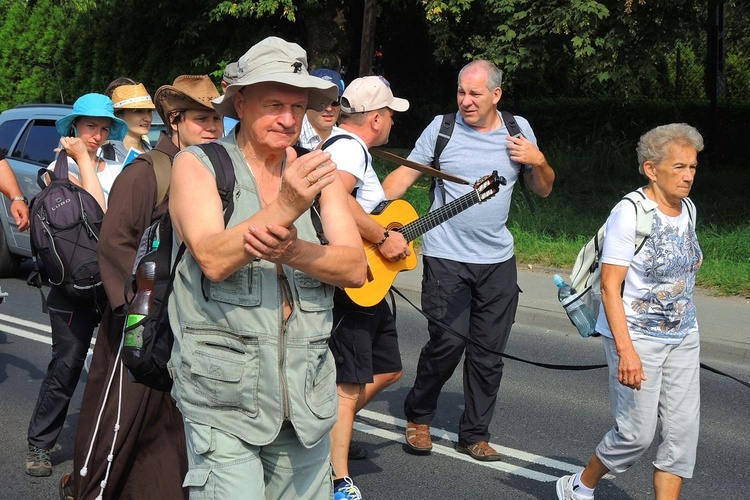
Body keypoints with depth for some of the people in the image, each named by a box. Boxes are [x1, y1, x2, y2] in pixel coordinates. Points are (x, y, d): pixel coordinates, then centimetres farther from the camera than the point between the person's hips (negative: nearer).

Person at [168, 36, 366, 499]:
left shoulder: (317, 172, 10)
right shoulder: (198, 165, -1)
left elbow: (356, 269, -1)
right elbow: (212, 260, -17)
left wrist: (290, 250, -20)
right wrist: (283, 208, -30)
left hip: (306, 393, 4)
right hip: (224, 395, -4)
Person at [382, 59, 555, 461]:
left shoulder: (518, 129, 6)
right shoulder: (443, 127, -3)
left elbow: (543, 190, 14)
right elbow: (404, 175, -3)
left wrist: (538, 162, -7)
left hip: (497, 260, 3)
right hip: (446, 257, -3)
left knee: (488, 352, 5)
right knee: (447, 342, -9)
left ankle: (474, 435, 19)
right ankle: (418, 416, 16)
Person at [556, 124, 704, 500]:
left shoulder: (687, 209, 6)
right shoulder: (630, 213, -16)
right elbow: (610, 285, -18)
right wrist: (625, 350, -25)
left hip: (683, 338, 7)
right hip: (636, 338, -7)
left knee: (683, 430, 2)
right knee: (637, 434, -2)